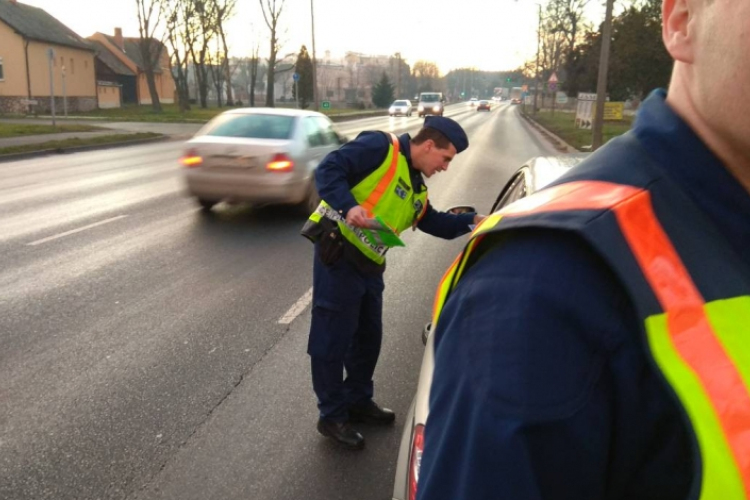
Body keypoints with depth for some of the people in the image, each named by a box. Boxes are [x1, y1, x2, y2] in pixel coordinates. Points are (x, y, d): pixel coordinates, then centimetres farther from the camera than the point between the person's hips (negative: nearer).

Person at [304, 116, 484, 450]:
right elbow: (329, 169, -18)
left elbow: (433, 222, 23)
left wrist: (471, 221, 12)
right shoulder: (380, 148, -11)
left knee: (368, 337, 18)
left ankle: (358, 401, 37)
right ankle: (332, 416, 16)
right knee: (332, 338, 1)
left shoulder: (417, 188, 17)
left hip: (369, 265, 10)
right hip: (337, 254, -9)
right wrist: (348, 206, -32)